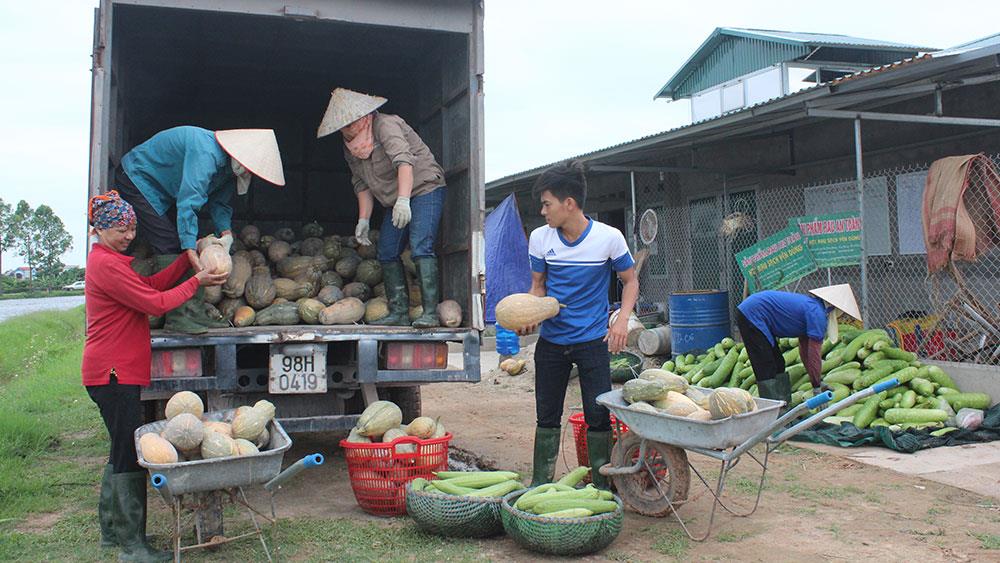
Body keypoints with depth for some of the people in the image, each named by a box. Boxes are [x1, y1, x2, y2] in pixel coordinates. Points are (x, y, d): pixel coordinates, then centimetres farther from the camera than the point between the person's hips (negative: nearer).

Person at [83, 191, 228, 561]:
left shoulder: (107, 261, 17)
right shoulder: (106, 264, -15)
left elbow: (152, 284, 13)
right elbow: (156, 303, -16)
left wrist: (188, 258, 6)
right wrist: (196, 282, -8)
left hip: (114, 372, 11)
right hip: (115, 373, -11)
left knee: (121, 453, 18)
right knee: (130, 456, -6)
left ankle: (111, 531, 29)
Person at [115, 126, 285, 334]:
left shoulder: (228, 164, -4)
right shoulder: (206, 153, -35)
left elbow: (219, 202, 3)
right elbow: (188, 201, -41)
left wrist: (226, 231, -15)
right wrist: (190, 250, -44)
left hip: (163, 191, 9)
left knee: (186, 242, 0)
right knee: (169, 243, -18)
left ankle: (194, 312, 0)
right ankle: (176, 318, -18)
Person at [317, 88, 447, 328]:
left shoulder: (385, 125, -18)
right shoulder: (350, 148, 8)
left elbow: (404, 161, -33)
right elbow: (362, 185, 13)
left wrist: (403, 200, -44)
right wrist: (363, 220, 4)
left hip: (425, 189, -9)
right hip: (397, 202, 9)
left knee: (420, 247, -22)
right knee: (387, 253, 1)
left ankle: (430, 312, -23)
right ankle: (399, 312, 3)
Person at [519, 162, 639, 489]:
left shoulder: (609, 238, -10)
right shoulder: (540, 238, -3)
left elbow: (630, 281, 2)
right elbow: (538, 286, 8)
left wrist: (623, 319, -14)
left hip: (593, 341, -2)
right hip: (551, 341, 3)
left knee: (598, 415, 0)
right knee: (547, 416, 10)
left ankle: (602, 487, 15)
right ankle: (540, 485, 22)